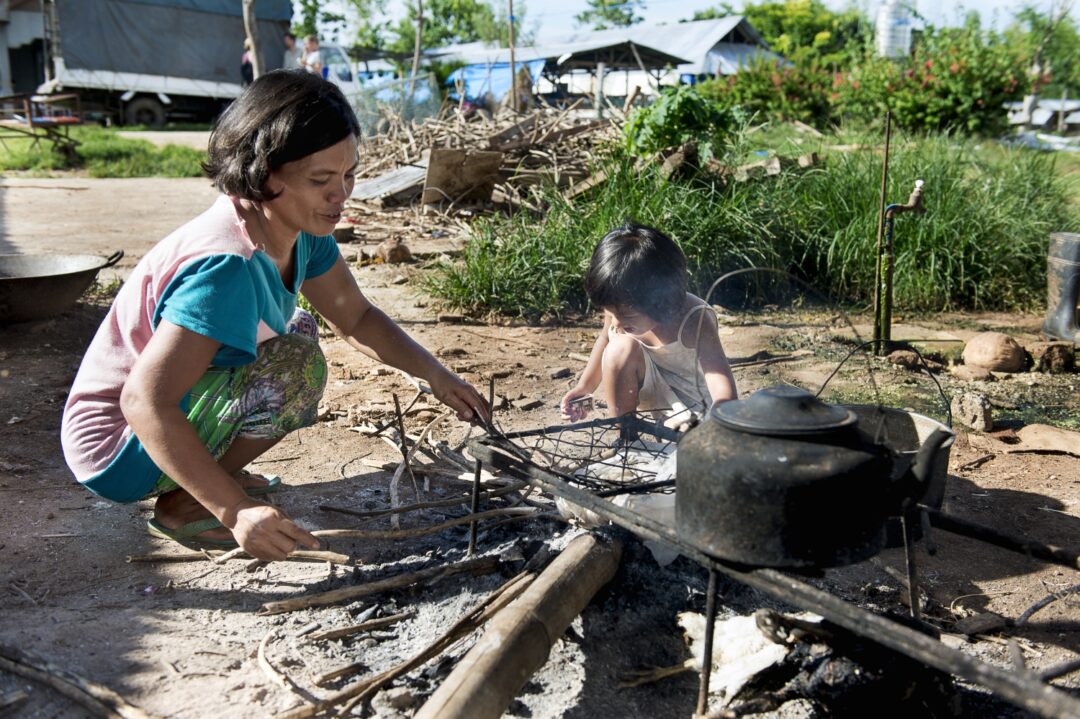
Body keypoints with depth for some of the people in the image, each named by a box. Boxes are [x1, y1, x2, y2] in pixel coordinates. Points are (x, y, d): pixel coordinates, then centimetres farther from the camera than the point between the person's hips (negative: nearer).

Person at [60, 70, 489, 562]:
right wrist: (236, 512, -37)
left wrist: (436, 376, -5)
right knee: (295, 365, -26)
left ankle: (210, 475, 10)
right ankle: (181, 507, -7)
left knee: (300, 331, 16)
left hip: (182, 408, 9)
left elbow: (355, 317, 6)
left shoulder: (301, 227, -5)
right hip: (117, 449, -9)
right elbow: (144, 403, -34)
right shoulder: (227, 268, -32)